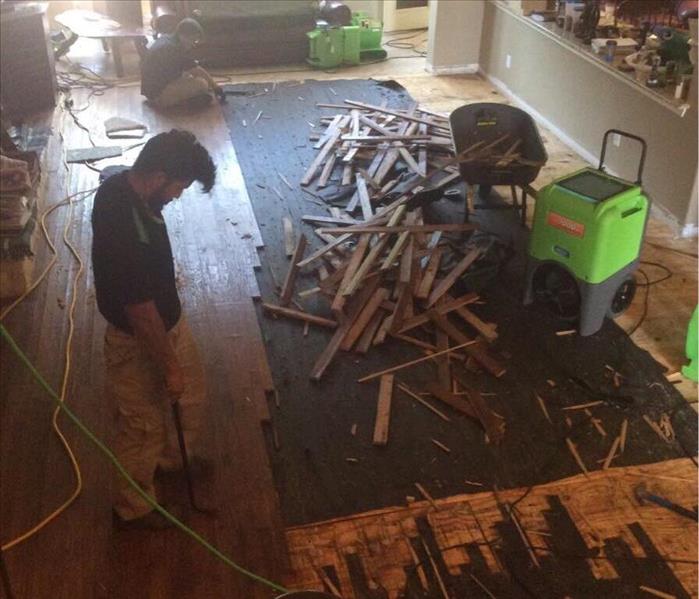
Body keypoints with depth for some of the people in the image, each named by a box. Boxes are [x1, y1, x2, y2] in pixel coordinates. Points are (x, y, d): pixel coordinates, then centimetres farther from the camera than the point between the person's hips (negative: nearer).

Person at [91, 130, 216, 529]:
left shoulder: (119, 184, -10)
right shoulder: (127, 237, -39)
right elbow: (141, 317, -28)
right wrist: (170, 366, -14)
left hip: (168, 321, 9)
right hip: (139, 342, -9)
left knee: (191, 397, 27)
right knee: (144, 426, 14)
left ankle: (171, 458, 55)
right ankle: (134, 507, 39)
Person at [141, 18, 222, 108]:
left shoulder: (164, 39, 9)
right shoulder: (174, 49, -19)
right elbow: (197, 71, -14)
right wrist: (215, 86, -3)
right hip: (159, 96, -11)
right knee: (201, 84, -20)